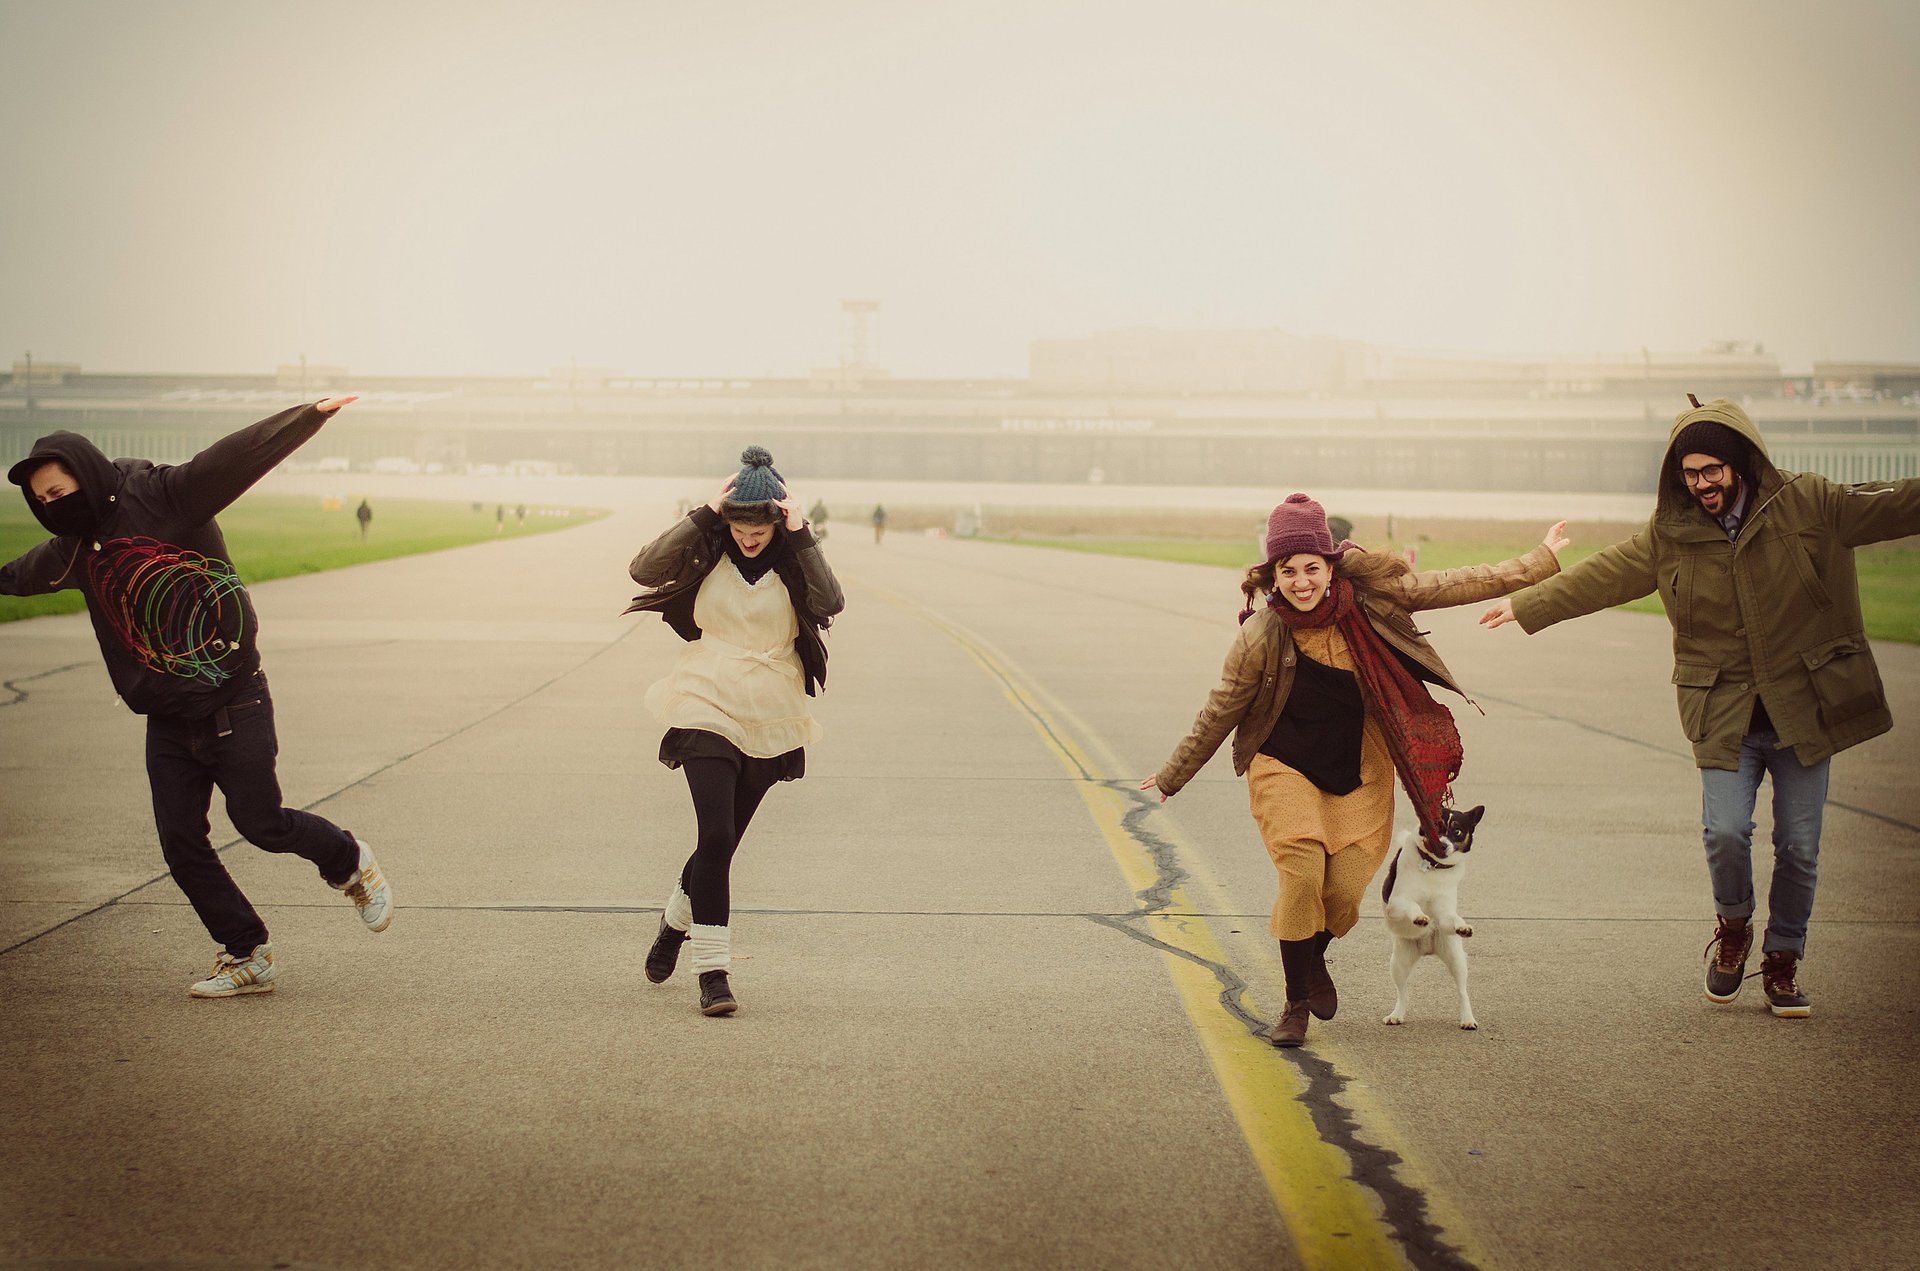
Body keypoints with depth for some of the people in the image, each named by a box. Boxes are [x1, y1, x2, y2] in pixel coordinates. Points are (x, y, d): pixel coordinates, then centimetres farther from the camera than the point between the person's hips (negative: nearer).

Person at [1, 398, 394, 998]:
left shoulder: (163, 496, -11)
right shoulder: (73, 549, 10)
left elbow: (238, 456, -24)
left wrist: (308, 416, -36)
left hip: (233, 705, -7)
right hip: (167, 720, 7)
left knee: (261, 823, -1)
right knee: (180, 843, 1)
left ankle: (350, 862, 28)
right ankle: (246, 956, 13)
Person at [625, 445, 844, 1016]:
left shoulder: (793, 562, 2)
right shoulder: (706, 553, 0)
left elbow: (831, 603, -17)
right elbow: (645, 569, -17)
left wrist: (800, 536, -18)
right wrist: (704, 516, -17)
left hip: (769, 726, 2)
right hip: (707, 713, -2)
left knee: (721, 842, 12)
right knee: (717, 838, -15)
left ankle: (676, 920, 41)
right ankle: (712, 970, -10)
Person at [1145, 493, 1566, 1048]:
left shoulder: (1370, 596, -13)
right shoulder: (1260, 637, -19)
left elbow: (1454, 586, -3)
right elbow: (1218, 713, -5)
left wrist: (1540, 562, 2)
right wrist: (1172, 776, 5)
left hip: (1359, 769, 3)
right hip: (1286, 767, -2)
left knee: (1347, 888, -4)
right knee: (1301, 873, -18)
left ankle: (1313, 960, 31)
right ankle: (1297, 1002, 1)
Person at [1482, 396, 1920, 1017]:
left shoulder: (1808, 505, -2)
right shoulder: (1670, 535, 3)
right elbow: (1599, 577, 7)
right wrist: (1526, 605, 4)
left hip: (1804, 707, 0)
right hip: (1725, 714, 1)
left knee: (1798, 845, 3)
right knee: (1725, 831, -14)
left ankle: (1782, 963, 24)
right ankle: (1733, 927, 18)